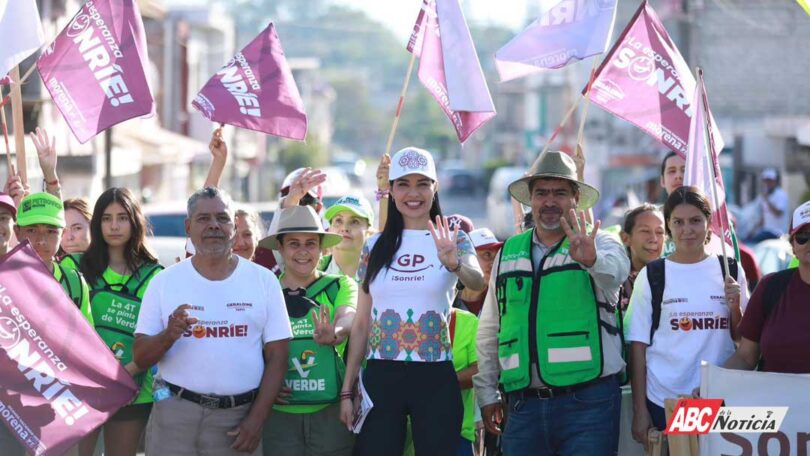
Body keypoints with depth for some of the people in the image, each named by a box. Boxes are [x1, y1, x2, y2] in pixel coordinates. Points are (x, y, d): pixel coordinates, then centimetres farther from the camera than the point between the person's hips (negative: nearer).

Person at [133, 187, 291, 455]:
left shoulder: (264, 281, 4)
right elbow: (141, 357, 3)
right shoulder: (165, 282, 5)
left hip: (239, 416, 0)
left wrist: (257, 419, -5)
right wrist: (169, 335, -17)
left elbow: (276, 358, 3)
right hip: (175, 412, 0)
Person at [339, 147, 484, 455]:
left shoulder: (454, 241, 3)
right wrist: (346, 391, 6)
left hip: (435, 379, -2)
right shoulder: (375, 247, 10)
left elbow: (477, 281, -19)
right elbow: (361, 324, 11)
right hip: (380, 376, 2)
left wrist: (453, 263, -40)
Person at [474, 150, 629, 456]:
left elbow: (616, 270, -22)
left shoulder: (599, 244, 3)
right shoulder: (508, 254, 15)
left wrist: (591, 260, -44)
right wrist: (487, 394, 16)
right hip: (524, 405, 4)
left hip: (587, 406, -4)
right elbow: (489, 331, 20)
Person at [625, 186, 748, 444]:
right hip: (664, 402, -2)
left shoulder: (730, 272, 6)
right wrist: (640, 410, -3)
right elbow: (638, 346, 1)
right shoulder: (651, 276, 1)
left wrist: (735, 307, -8)